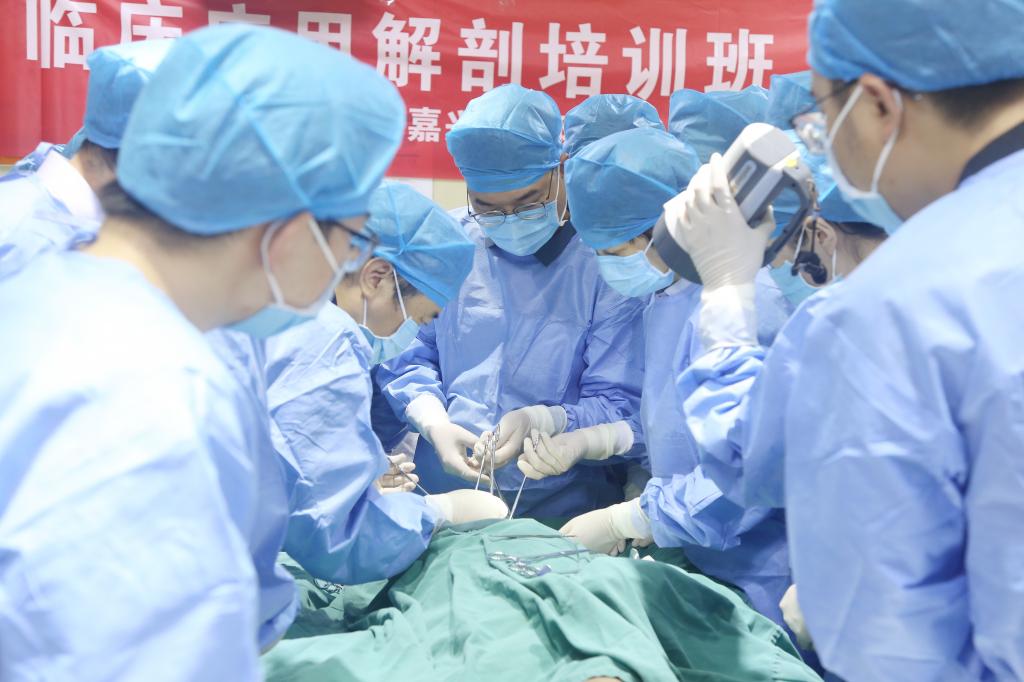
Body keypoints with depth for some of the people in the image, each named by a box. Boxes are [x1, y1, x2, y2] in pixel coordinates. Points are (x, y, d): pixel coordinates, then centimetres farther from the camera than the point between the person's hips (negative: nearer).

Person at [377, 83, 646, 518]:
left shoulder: (604, 261, -3)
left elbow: (619, 405, -1)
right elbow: (406, 355, 12)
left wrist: (543, 421, -19)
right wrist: (434, 424, -7)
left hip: (562, 506, -2)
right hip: (442, 492, 2)